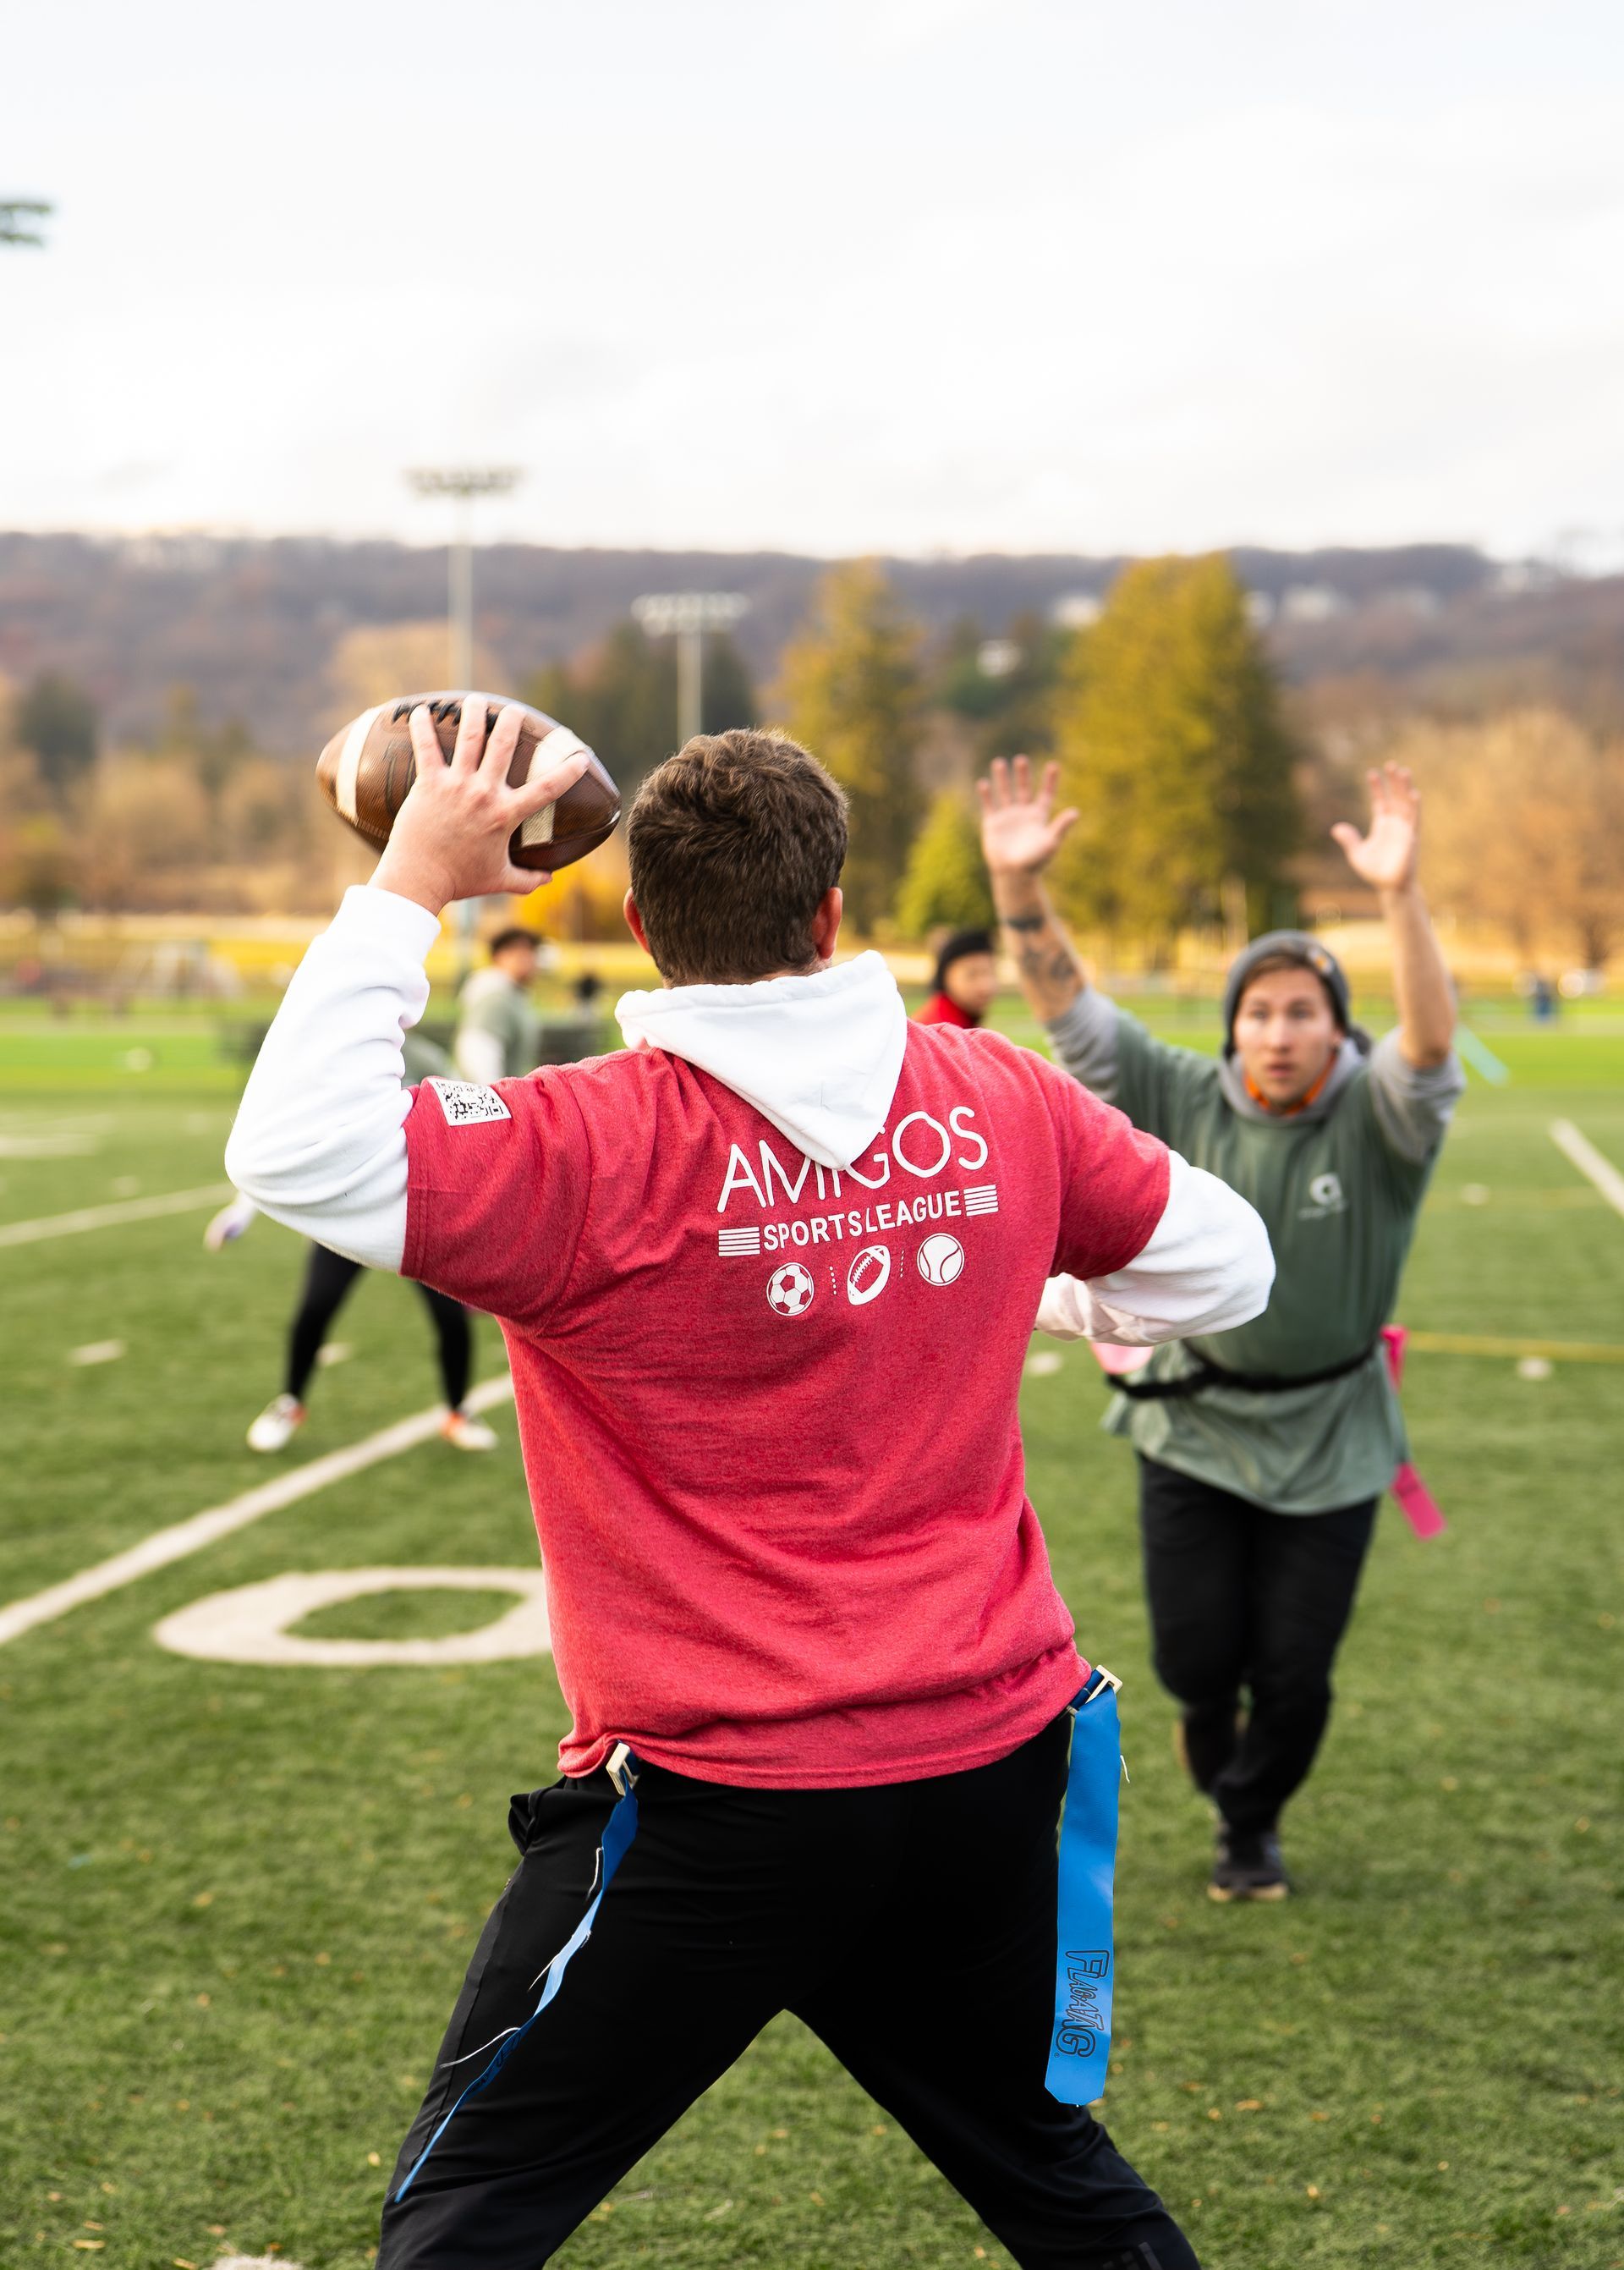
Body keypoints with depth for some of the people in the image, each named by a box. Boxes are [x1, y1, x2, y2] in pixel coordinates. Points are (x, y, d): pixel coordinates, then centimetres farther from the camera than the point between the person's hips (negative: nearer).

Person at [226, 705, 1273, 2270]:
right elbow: (1222, 1267, 11)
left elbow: (298, 1153, -25)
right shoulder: (1001, 1102, -1)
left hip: (718, 1808, -5)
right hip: (993, 1760, 5)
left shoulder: (599, 1155, -17)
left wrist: (410, 888, -16)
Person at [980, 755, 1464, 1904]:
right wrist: (1020, 884, -26)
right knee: (1196, 1653, 3)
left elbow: (1431, 1043, -34)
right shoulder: (1183, 1101, -6)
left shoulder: (1378, 1117, -13)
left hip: (1327, 1435, -1)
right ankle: (1215, 1719, 42)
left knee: (1295, 1671, 4)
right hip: (1195, 1422, 1)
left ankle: (1252, 1823, 34)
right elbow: (1067, 1004, -11)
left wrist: (1401, 895, -49)